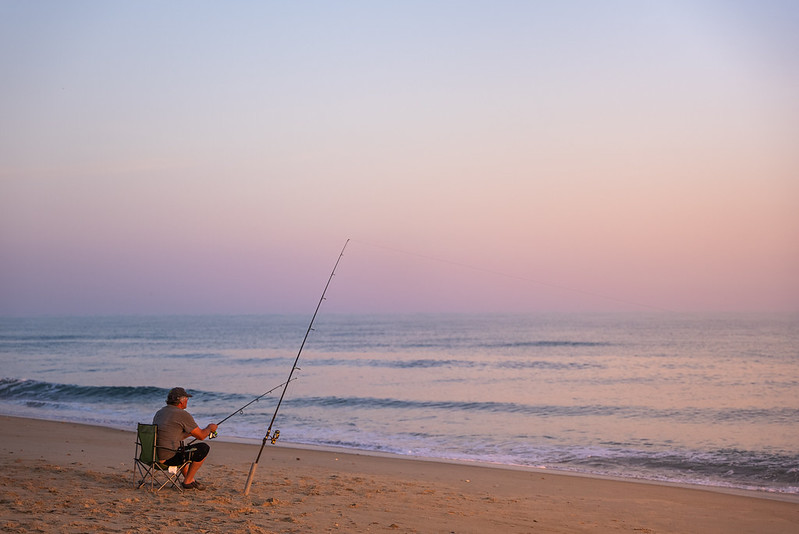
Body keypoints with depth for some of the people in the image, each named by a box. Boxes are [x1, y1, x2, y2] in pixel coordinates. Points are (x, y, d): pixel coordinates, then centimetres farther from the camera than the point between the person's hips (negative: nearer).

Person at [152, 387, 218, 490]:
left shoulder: (159, 413, 17)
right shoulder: (183, 415, -8)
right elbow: (201, 436, -2)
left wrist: (191, 432, 31)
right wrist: (210, 428, 18)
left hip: (154, 455, 9)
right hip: (169, 458, -9)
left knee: (182, 448, 37)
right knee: (203, 448, 4)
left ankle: (190, 480, 37)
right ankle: (188, 481, 11)